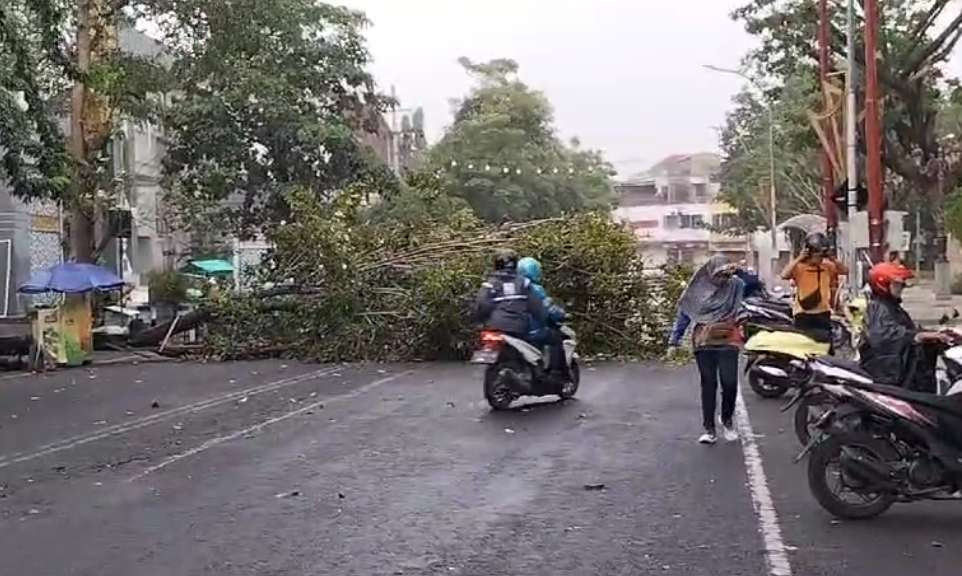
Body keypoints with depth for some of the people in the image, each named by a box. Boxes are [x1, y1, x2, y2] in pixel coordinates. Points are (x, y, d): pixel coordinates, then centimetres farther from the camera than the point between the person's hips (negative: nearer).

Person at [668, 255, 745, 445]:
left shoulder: (734, 287, 4)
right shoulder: (697, 290, 3)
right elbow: (683, 315, 7)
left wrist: (738, 273, -22)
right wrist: (674, 340, 5)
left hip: (728, 343, 0)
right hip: (704, 344, 0)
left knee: (730, 384, -5)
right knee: (708, 385, 2)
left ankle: (727, 420, 22)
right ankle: (709, 429, 8)